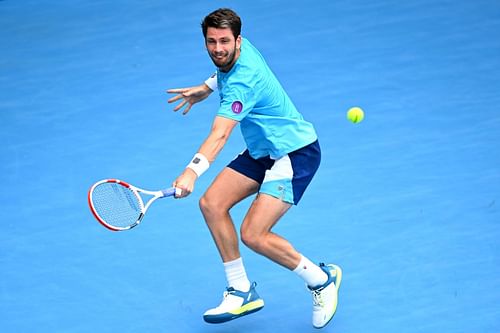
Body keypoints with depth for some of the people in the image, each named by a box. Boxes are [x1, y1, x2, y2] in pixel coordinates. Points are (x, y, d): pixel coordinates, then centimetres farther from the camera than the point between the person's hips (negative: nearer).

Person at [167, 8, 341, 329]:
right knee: (212, 204, -4)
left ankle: (322, 279, 5)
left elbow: (219, 135, -43)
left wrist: (192, 171, -54)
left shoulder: (242, 81, -29)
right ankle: (241, 292, 5)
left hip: (296, 152, -10)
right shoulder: (242, 48, -2)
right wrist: (206, 87, 19)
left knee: (253, 235, -19)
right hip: (263, 151, 10)